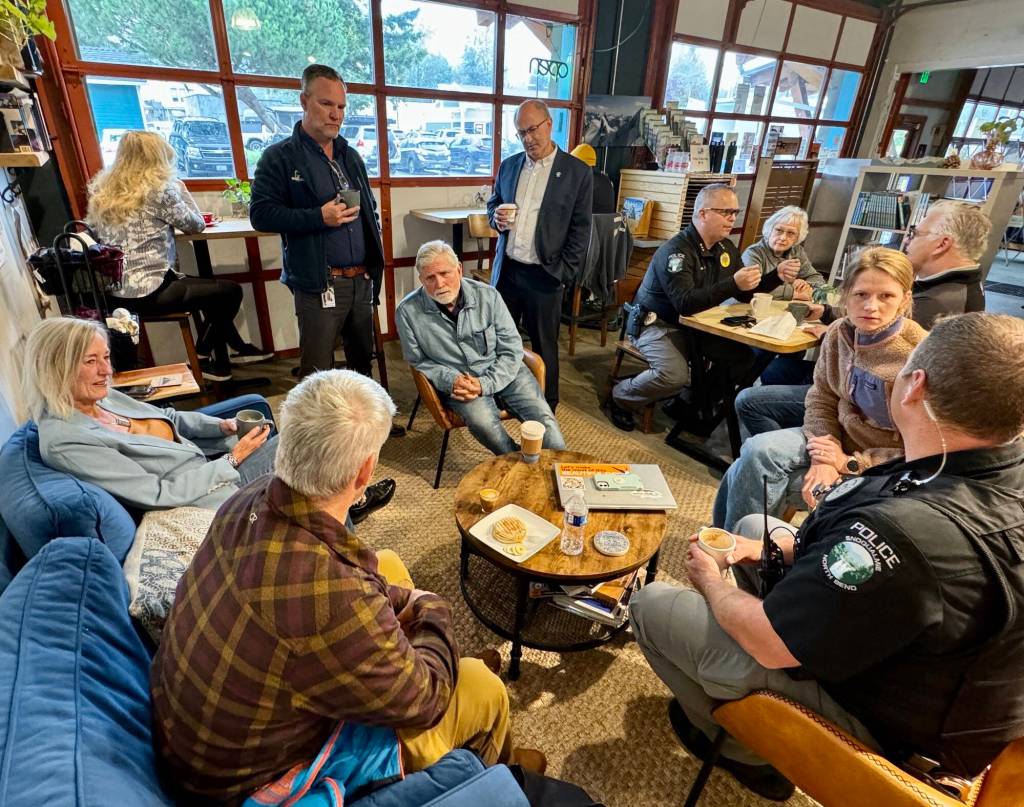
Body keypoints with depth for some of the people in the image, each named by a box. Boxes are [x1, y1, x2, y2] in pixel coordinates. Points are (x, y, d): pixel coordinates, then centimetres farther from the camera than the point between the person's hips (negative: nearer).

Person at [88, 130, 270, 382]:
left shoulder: (101, 190, 11)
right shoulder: (159, 188, -11)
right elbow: (196, 225, -1)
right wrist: (180, 188, 13)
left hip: (118, 291, 9)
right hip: (149, 291, -8)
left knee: (211, 287, 26)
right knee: (231, 290, 6)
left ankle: (238, 348, 30)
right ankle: (203, 359, 18)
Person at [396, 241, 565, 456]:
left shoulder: (487, 296, -7)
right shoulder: (407, 312, -9)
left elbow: (512, 349, -3)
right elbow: (418, 361, 3)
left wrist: (485, 384, -17)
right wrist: (450, 381, -14)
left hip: (502, 372, 2)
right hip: (457, 380, -1)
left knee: (544, 418, -18)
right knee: (483, 422, -31)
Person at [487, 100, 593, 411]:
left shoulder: (577, 172, -4)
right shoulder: (508, 165, 9)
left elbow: (580, 229, -4)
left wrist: (564, 274, -11)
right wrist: (496, 218, -4)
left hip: (544, 275, -4)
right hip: (506, 269, 4)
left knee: (544, 346, 7)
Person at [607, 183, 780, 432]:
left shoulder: (727, 249, 4)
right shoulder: (676, 250, -22)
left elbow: (746, 293, 11)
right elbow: (685, 303, -34)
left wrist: (777, 277, -5)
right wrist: (732, 284, -39)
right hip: (657, 323, -8)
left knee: (743, 357, -3)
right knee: (675, 374, -31)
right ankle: (621, 397, -4)